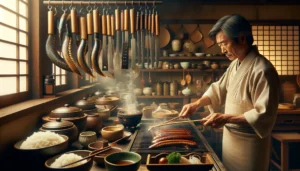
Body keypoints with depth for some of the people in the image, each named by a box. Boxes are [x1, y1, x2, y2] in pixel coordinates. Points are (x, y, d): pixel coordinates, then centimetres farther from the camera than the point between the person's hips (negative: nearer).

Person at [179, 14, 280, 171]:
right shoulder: (235, 64, 4)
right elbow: (219, 89, 12)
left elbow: (264, 115, -24)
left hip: (249, 143, -8)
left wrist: (226, 119, -28)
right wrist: (197, 104, -2)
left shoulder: (262, 70, -23)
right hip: (231, 137, 8)